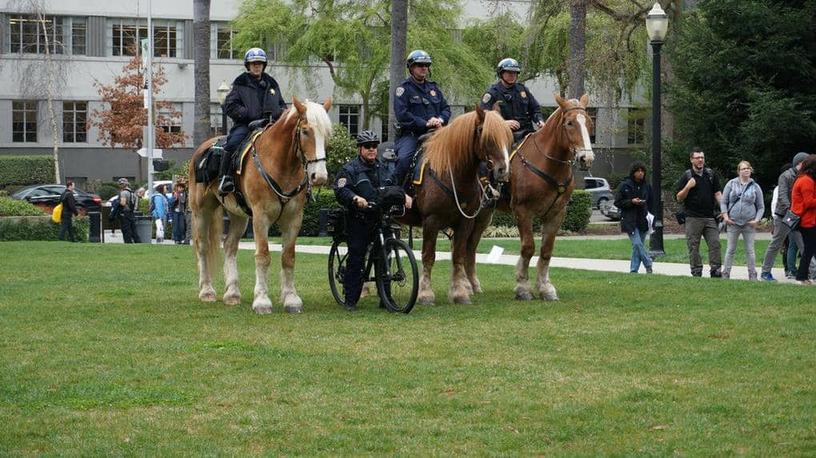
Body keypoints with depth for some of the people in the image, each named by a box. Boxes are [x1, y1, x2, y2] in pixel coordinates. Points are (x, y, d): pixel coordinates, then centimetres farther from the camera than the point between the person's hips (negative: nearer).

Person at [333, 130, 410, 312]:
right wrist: (355, 198, -32)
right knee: (356, 259, -4)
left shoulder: (383, 168, 18)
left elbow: (394, 187, 23)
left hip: (380, 220, 5)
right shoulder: (350, 169, -2)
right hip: (359, 222, -5)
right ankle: (350, 300, 1)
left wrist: (404, 196, 2)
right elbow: (341, 191, -15)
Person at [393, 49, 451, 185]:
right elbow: (402, 114, -13)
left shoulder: (433, 87, 19)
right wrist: (425, 124, -18)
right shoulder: (404, 88, -1)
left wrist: (441, 120, -6)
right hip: (411, 134, -6)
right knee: (403, 159, -30)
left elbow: (446, 108, 19)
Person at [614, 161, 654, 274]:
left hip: (643, 221, 4)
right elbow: (617, 202, -2)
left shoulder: (646, 187, 10)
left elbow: (650, 204, 20)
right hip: (630, 221, -4)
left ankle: (634, 270, 12)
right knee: (637, 244, -15)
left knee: (638, 246, 5)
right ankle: (648, 266, -4)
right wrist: (631, 202, -14)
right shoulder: (625, 185, -2)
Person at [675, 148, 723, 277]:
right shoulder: (686, 176, 2)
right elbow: (678, 198, 2)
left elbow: (717, 194, 12)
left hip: (710, 217, 2)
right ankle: (696, 273, 5)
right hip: (693, 217, -2)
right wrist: (688, 187, -14)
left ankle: (715, 270, -1)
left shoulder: (711, 175, 11)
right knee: (694, 247, 0)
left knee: (715, 243, -5)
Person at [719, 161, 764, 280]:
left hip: (749, 224, 0)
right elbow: (723, 202, 5)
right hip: (733, 222, 0)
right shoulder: (731, 184, 3)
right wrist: (725, 216, -5)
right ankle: (726, 273, 10)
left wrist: (757, 220, -4)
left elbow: (761, 207, 9)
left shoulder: (755, 187, 6)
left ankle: (752, 275, 9)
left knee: (750, 250, 4)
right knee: (730, 249, 5)